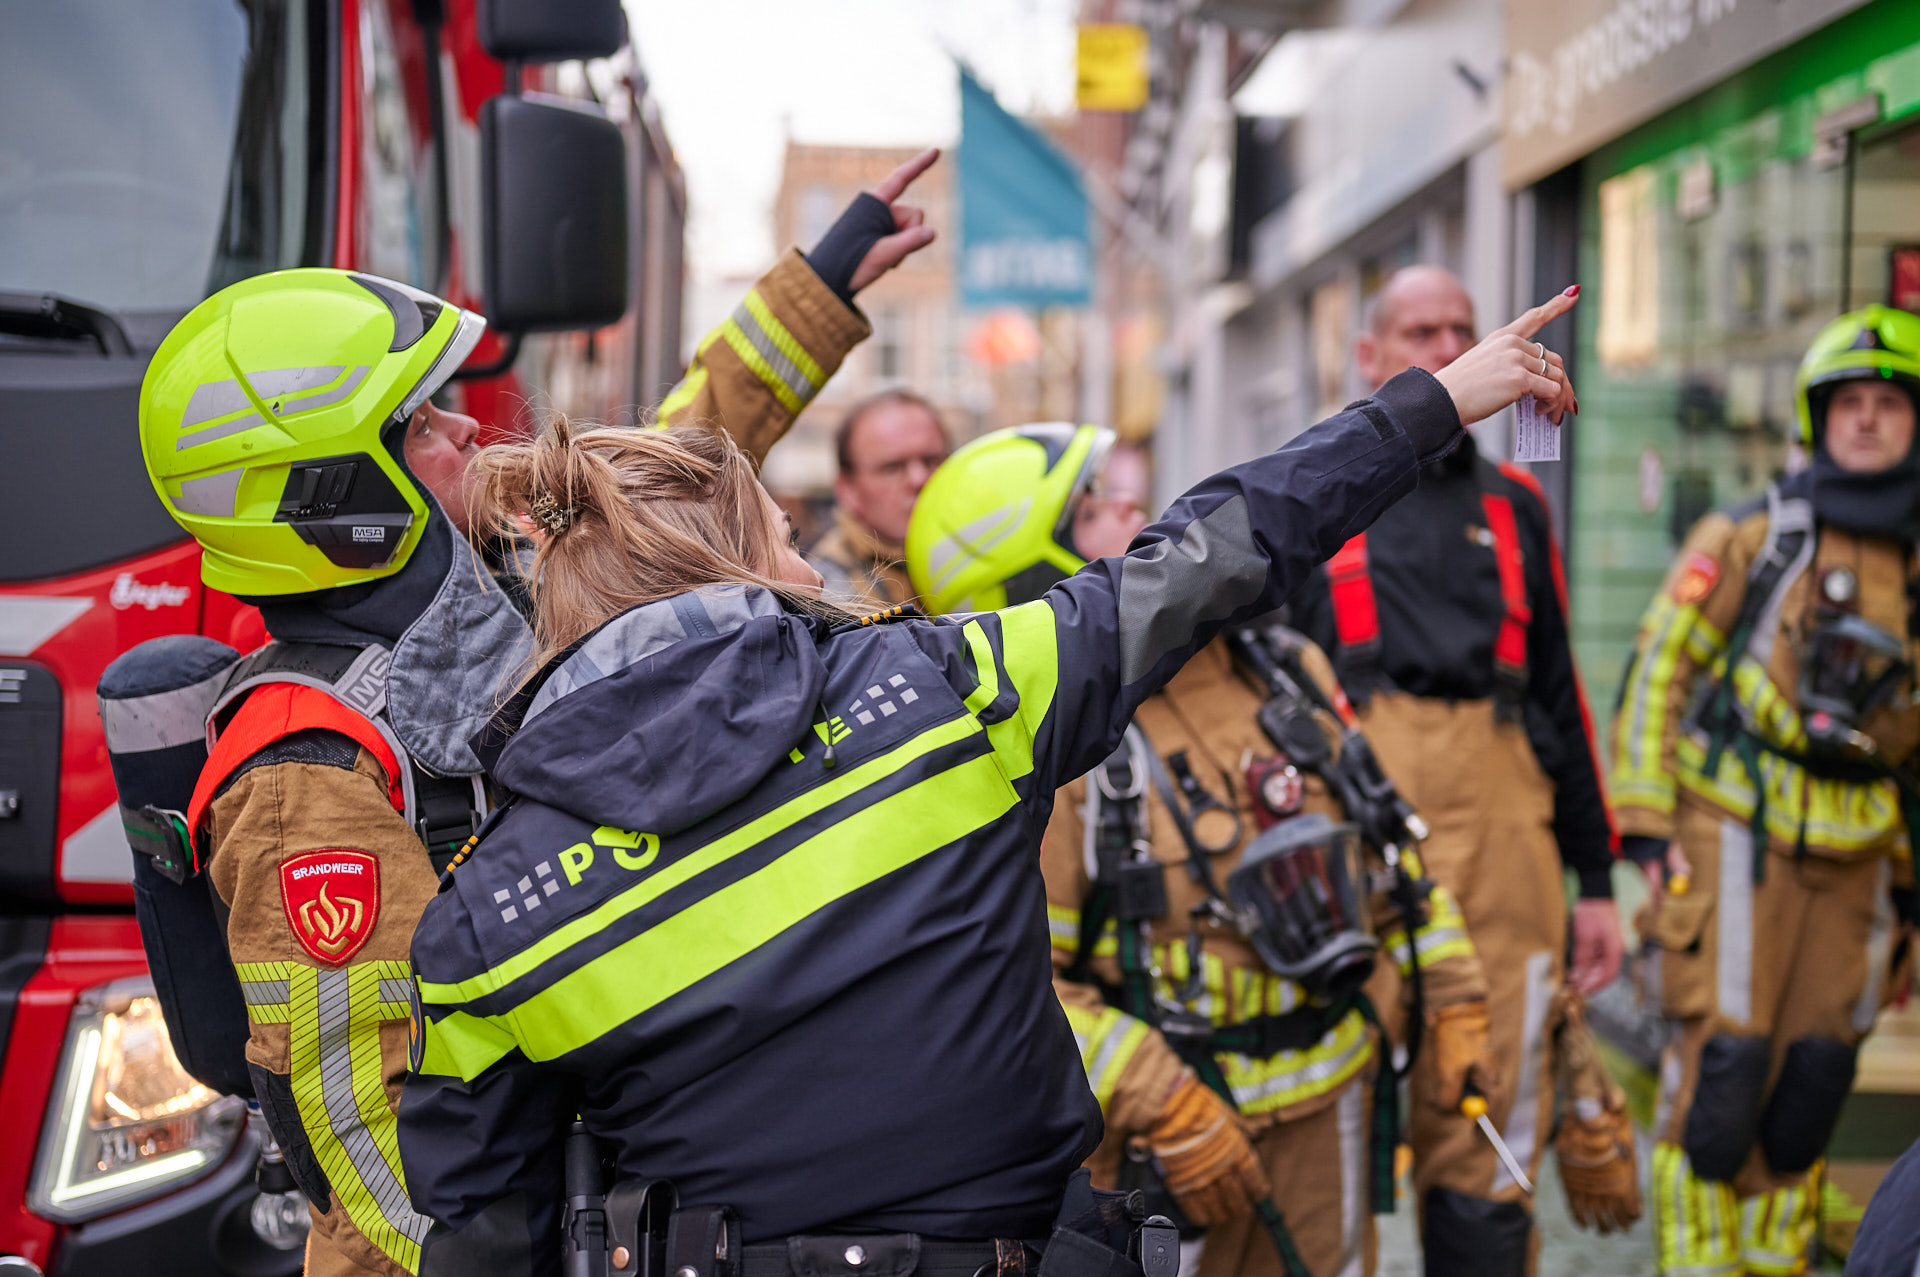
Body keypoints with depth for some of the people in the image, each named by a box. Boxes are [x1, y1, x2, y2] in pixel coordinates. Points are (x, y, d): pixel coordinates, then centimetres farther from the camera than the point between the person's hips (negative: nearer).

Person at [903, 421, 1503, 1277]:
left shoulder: (1283, 667, 5)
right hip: (1155, 1136, -6)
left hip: (1331, 1109, 6)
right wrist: (1162, 1105, -22)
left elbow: (1381, 841, 16)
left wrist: (1453, 998, 12)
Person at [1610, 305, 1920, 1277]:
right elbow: (1657, 669, -3)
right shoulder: (1752, 538, 0)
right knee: (1723, 1066, -8)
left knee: (1814, 1080, 7)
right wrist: (1646, 825, -10)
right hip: (1740, 834, -4)